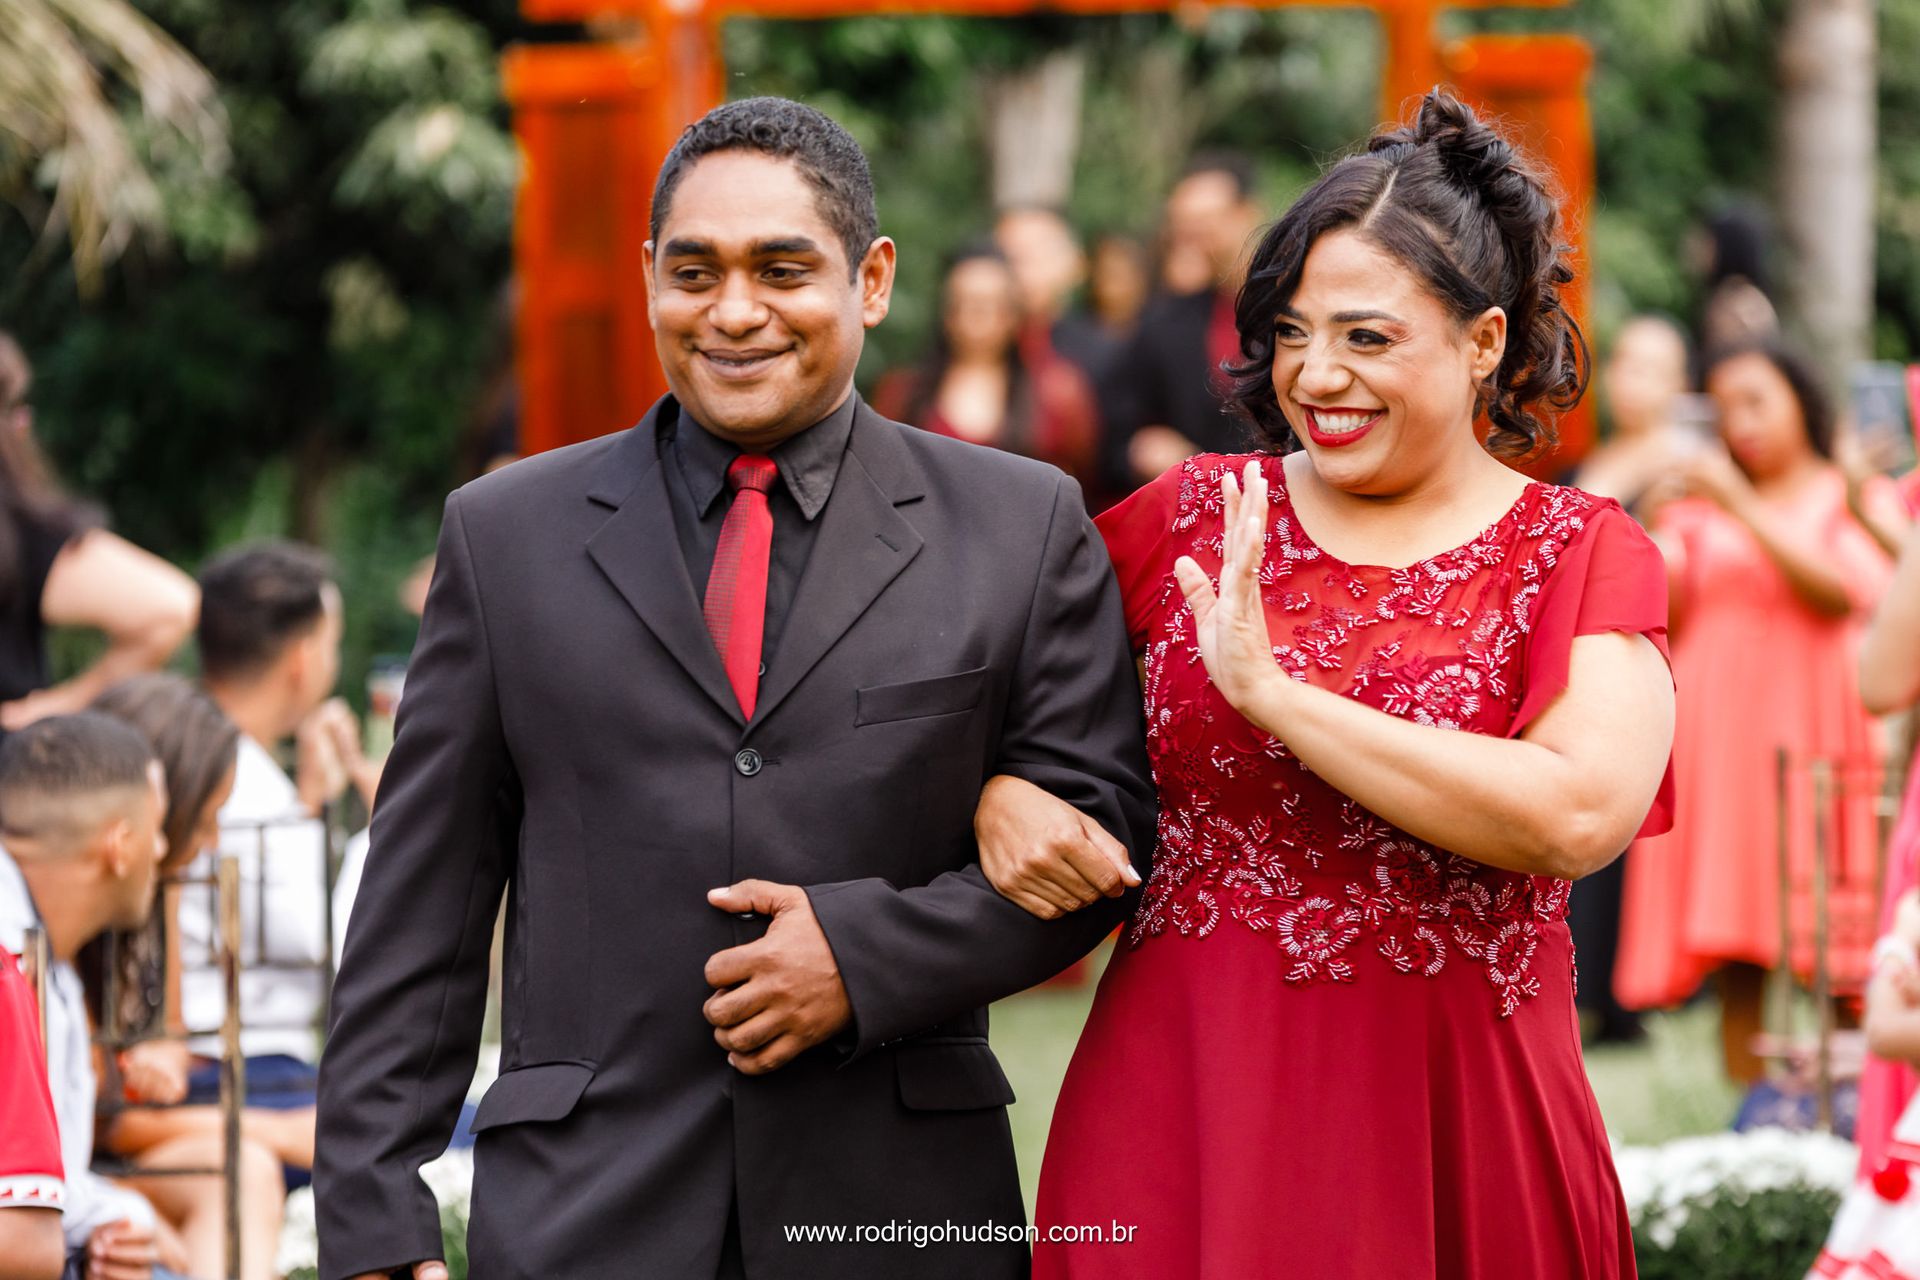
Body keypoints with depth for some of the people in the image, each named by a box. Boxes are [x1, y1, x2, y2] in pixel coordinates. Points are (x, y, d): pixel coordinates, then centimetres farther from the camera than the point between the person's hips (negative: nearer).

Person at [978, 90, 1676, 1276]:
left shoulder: (1585, 555, -2)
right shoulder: (1197, 512, 7)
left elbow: (1579, 817, -18)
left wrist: (1271, 689, -18)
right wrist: (1003, 789, -8)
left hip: (1449, 1123, -2)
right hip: (1186, 1094, 2)